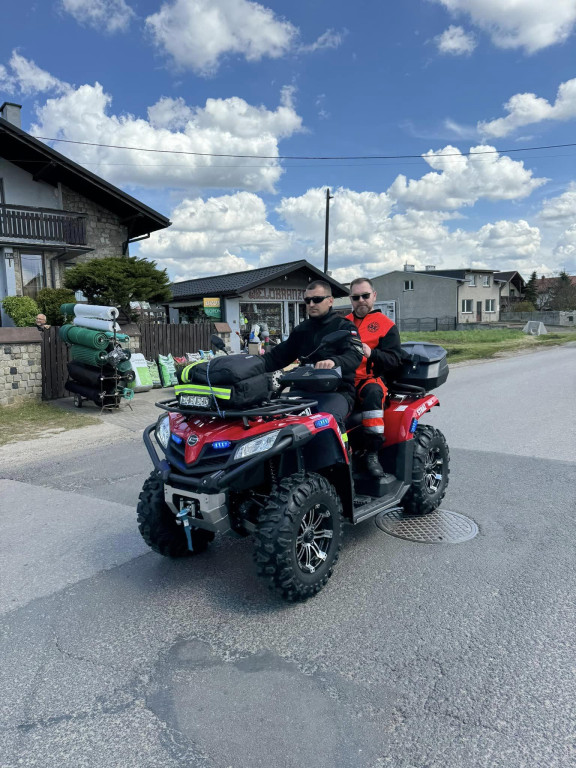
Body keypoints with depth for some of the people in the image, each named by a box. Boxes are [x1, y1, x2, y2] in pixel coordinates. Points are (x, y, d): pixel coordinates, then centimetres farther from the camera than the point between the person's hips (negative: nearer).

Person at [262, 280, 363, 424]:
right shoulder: (301, 329, 23)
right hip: (304, 390, 6)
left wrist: (334, 361, -38)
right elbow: (279, 355, 20)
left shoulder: (344, 326, 3)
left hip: (338, 392, -5)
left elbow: (355, 355, -14)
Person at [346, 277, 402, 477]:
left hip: (370, 378, -3)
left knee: (372, 392, -38)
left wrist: (371, 353, -16)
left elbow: (394, 359, 2)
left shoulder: (386, 325, 12)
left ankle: (372, 453, -30)